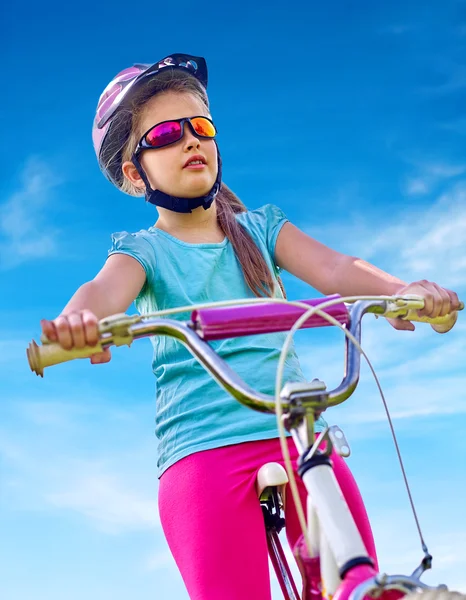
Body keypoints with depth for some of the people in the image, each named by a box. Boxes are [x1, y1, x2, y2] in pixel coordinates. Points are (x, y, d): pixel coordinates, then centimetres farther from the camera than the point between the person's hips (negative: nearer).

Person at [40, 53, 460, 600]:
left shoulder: (260, 227, 18)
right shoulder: (143, 250, 11)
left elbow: (332, 268, 1)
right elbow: (106, 289, -12)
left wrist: (400, 290, -21)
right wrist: (79, 317, -37)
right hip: (203, 449, -2)